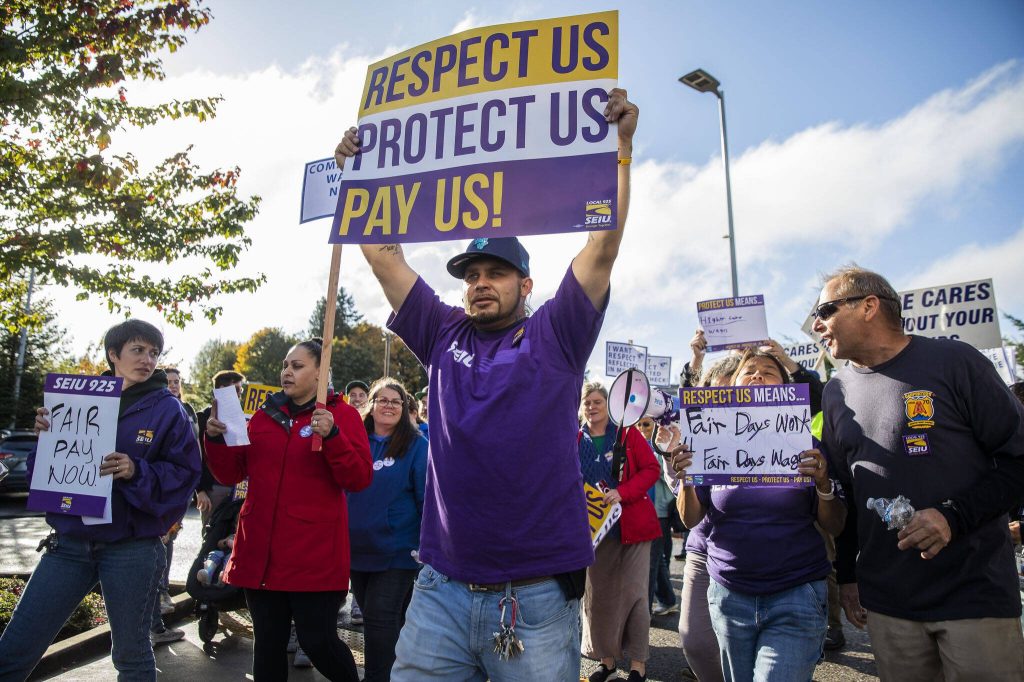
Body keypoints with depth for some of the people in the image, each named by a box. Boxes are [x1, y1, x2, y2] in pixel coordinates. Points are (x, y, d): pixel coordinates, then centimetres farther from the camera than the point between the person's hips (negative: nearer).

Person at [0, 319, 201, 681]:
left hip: (132, 546, -3)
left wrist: (137, 472, -24)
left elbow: (184, 473, -8)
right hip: (70, 542, 3)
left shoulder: (167, 409, -3)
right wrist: (48, 434, -10)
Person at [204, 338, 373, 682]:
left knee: (317, 641, 0)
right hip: (260, 550, 5)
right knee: (268, 640, 13)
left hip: (314, 553, -4)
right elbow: (231, 474, 13)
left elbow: (360, 479, -10)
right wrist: (216, 439, -4)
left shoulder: (342, 414, -2)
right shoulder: (264, 415, 11)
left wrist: (332, 436, -23)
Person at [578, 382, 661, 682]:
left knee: (633, 593, 2)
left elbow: (651, 469, -8)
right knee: (596, 593, 10)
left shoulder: (628, 435, -3)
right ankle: (606, 657, 27)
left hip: (632, 525, -3)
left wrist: (621, 492, -20)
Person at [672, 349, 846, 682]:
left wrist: (823, 484, -19)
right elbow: (691, 520, 3)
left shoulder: (803, 443, -2)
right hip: (730, 596, 2)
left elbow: (835, 527, 0)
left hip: (796, 596, -2)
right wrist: (685, 480, -15)